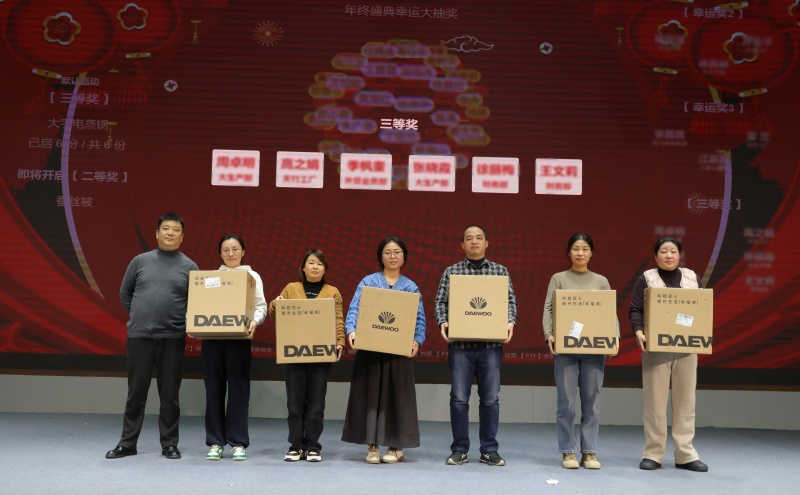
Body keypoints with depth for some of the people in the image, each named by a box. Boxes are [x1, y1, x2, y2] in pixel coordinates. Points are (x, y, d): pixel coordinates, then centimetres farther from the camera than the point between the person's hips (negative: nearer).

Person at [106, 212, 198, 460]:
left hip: (173, 338, -1)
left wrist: (187, 323, -4)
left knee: (169, 394, 5)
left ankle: (169, 444, 16)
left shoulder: (189, 267, 3)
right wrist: (137, 317, 13)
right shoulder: (140, 261, 6)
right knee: (136, 392, 9)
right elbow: (125, 293, 15)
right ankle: (127, 443, 20)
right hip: (139, 336, 1)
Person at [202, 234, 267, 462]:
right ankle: (215, 442, 12)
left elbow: (261, 306, 0)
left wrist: (254, 321, -20)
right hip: (212, 337, 2)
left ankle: (238, 443, 7)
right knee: (214, 389, 4)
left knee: (238, 389, 0)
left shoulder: (252, 276, 9)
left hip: (239, 338, -2)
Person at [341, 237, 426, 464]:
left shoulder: (411, 287, 9)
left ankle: (396, 447, 11)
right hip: (370, 347, -1)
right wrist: (352, 331, -24)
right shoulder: (368, 282, 6)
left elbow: (420, 319, 3)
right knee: (370, 394, 1)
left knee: (397, 396, 2)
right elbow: (355, 309, -5)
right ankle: (373, 445, 8)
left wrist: (417, 340, -15)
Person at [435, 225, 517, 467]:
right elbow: (441, 302, 5)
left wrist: (510, 322, -11)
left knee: (490, 398, 4)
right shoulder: (451, 272, 9)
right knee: (459, 398, 1)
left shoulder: (500, 271, 11)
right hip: (460, 343, 0)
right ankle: (459, 450, 12)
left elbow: (510, 301, 7)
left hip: (491, 343, 1)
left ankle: (489, 450, 15)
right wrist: (443, 323, -13)